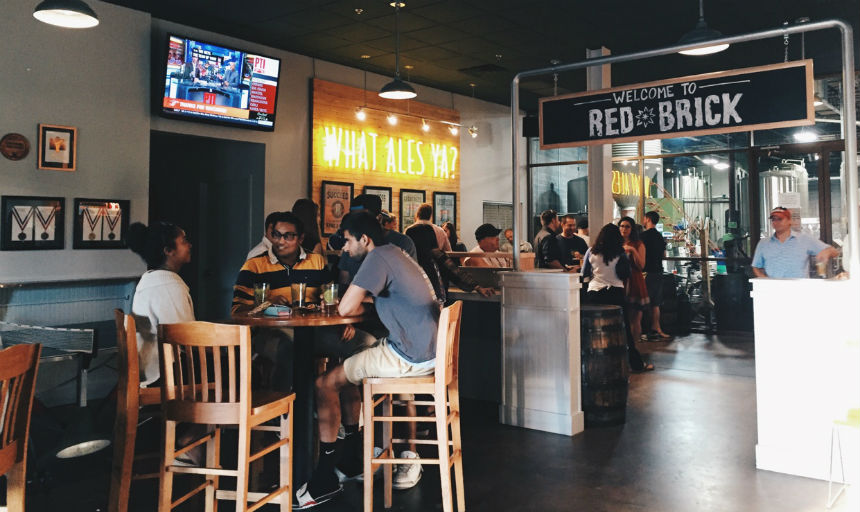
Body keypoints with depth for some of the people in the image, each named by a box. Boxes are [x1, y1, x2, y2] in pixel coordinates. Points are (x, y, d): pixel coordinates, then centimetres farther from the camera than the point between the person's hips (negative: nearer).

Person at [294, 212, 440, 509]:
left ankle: (324, 481, 4)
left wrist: (359, 307, 4)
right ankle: (353, 459, 30)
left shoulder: (378, 257, -14)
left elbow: (345, 308, -18)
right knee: (344, 374, 22)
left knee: (324, 384, -5)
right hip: (425, 351, 10)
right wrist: (362, 302, 8)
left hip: (411, 357, -10)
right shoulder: (394, 254, 16)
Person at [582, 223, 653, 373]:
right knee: (624, 329, 6)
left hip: (593, 294, 1)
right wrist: (626, 258, 11)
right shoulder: (620, 253, -3)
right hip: (615, 294, -1)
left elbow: (584, 273, 8)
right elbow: (625, 275, -4)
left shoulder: (591, 251, 2)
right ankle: (636, 363, 13)